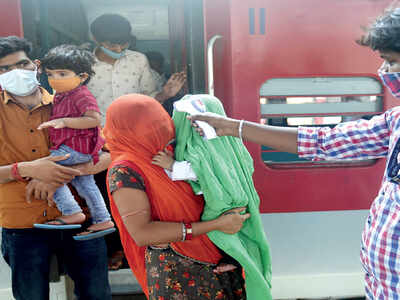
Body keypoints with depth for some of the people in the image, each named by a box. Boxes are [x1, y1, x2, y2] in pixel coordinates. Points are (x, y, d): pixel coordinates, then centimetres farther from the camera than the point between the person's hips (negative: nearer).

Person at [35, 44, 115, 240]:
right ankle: (103, 221, 29)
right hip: (80, 150, 11)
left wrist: (64, 122, -30)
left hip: (77, 147, -11)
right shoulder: (60, 95, 15)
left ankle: (72, 213, -10)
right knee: (84, 182, 18)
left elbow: (94, 119, -27)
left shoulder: (82, 96, -16)